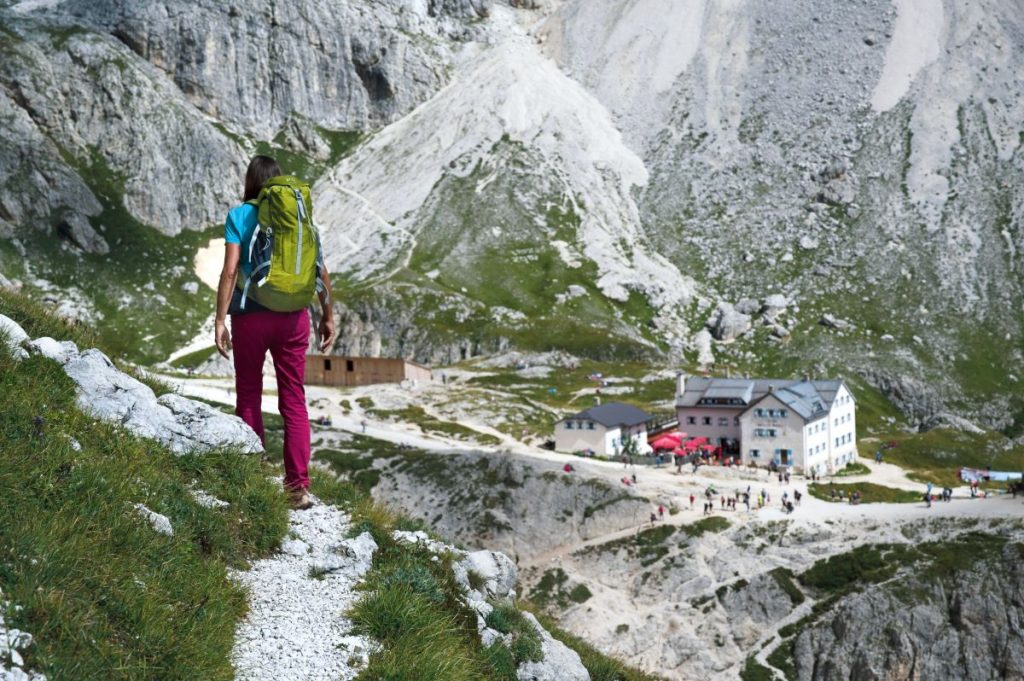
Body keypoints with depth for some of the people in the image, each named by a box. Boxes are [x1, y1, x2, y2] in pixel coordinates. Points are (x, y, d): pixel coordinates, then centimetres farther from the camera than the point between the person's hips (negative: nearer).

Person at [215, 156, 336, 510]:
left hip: (251, 317, -2)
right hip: (293, 317, 2)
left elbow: (230, 272, -11)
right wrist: (328, 316, 12)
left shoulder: (239, 216, -3)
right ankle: (298, 487, 6)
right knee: (294, 401, 8)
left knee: (249, 399, 11)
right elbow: (321, 271, 3)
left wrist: (220, 320, -9)